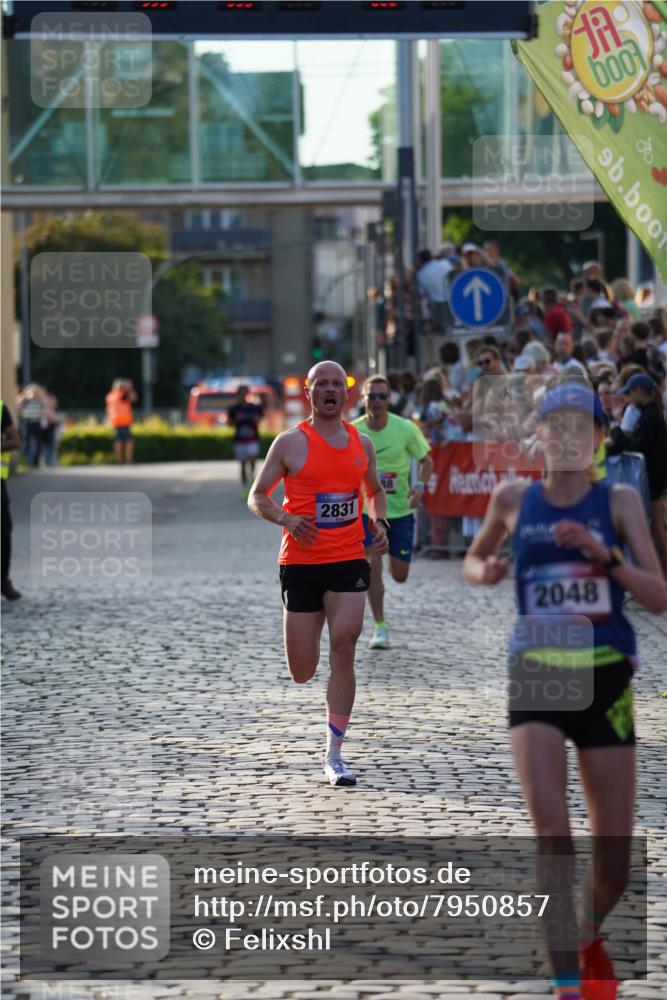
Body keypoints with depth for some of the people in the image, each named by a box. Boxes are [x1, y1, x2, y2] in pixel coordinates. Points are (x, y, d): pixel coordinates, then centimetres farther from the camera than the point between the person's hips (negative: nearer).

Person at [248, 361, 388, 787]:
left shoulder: (362, 444, 9)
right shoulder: (290, 443, -1)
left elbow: (375, 491, 26)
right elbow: (257, 497, 3)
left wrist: (379, 521, 5)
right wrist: (286, 519, -17)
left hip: (349, 562, 2)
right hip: (301, 563, -2)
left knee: (343, 652, -13)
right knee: (302, 673, 1)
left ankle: (334, 755, -6)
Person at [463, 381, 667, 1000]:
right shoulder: (514, 500, 3)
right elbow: (473, 561, 20)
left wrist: (605, 554, -23)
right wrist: (483, 572, -3)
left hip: (604, 680, 0)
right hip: (536, 677, 0)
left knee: (614, 856, 6)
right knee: (551, 829, -19)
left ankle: (589, 939, 38)